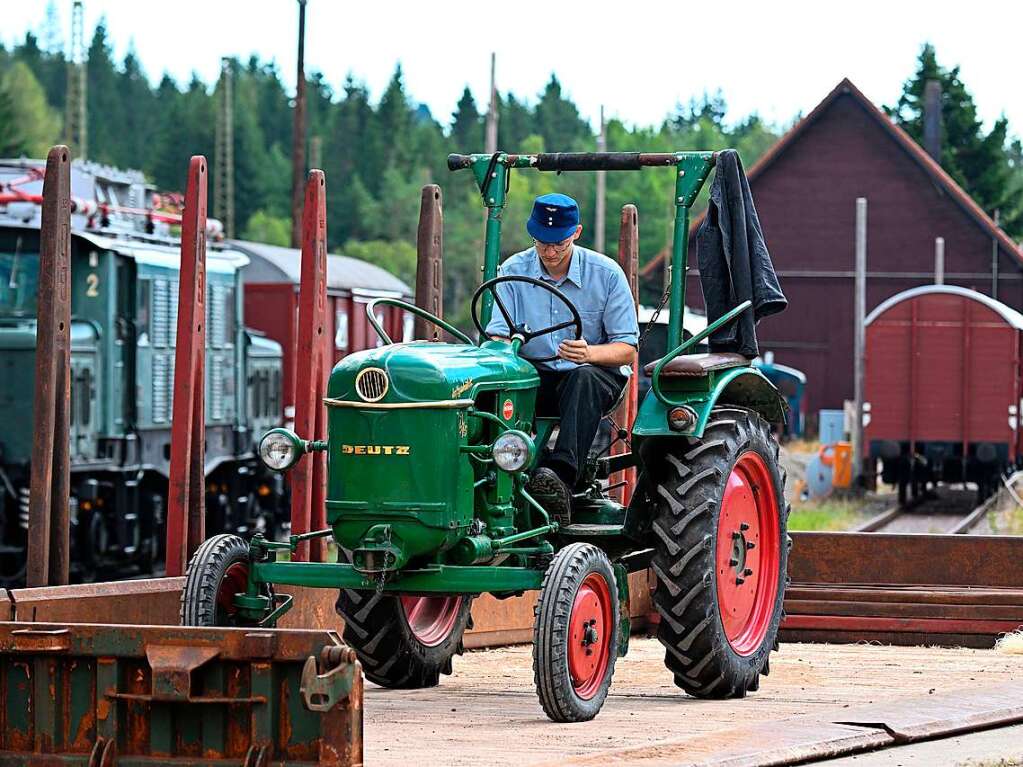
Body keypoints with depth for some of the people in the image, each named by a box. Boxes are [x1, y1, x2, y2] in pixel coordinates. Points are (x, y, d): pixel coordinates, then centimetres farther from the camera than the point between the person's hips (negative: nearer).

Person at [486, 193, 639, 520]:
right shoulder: (513, 271, 1)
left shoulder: (606, 274, -5)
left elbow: (626, 349, -7)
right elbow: (498, 336, -5)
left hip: (595, 374, -2)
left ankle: (562, 477, -54)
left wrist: (589, 353, -30)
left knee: (585, 377, -39)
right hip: (534, 374, 2)